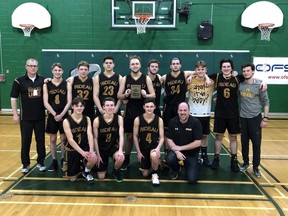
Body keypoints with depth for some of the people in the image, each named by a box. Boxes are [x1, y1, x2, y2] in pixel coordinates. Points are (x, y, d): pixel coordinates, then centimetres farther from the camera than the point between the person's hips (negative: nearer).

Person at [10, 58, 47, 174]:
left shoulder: (43, 80, 3)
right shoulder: (19, 81, -3)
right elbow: (13, 98, 0)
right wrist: (15, 114, -4)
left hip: (40, 116, 2)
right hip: (25, 117, -2)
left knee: (41, 140, 9)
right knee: (25, 141, 7)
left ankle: (41, 162, 23)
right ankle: (25, 164, 21)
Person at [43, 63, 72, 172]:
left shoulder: (67, 84, -1)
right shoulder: (46, 84, 1)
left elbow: (69, 102, -6)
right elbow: (46, 103, -5)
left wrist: (61, 114, -15)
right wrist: (54, 114, -14)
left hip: (64, 115, -1)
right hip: (52, 115, 1)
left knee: (63, 138, 6)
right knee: (53, 139, 8)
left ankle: (63, 160, 20)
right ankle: (54, 161, 19)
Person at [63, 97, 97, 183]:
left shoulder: (87, 119, -2)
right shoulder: (66, 121, -11)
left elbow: (90, 135, -13)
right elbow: (70, 140, -17)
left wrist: (91, 151, -28)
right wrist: (82, 152, -27)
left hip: (85, 147, 2)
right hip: (72, 150, -1)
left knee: (93, 159, -32)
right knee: (72, 179, -1)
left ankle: (86, 171, 4)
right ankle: (79, 166, 34)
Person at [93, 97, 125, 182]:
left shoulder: (119, 118, -12)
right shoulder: (97, 120, -15)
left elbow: (121, 135, -17)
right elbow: (95, 139, -8)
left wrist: (120, 150, -31)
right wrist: (98, 155, -9)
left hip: (114, 146, 0)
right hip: (102, 149, 0)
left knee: (120, 158, -35)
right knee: (101, 178, 1)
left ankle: (116, 170, 3)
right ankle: (103, 164, 37)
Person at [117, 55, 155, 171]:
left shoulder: (147, 78, 1)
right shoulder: (125, 79, 3)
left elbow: (153, 95, 1)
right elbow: (119, 96, 4)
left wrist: (145, 95, -20)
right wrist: (125, 95, -17)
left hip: (143, 111, 0)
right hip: (129, 111, 1)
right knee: (129, 136, 8)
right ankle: (126, 159, 21)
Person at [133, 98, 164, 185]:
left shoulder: (159, 120, -5)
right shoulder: (138, 119, -6)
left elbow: (162, 137, -5)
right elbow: (135, 137, -2)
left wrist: (158, 148, -24)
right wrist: (138, 152, -6)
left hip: (154, 146, -1)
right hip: (143, 147, 2)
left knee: (154, 155, -39)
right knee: (145, 174, 4)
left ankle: (155, 174, -8)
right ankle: (156, 164, 38)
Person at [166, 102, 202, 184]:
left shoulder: (195, 122, -16)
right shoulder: (172, 122, -9)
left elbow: (198, 143, -17)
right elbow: (169, 139, -5)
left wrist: (180, 148, -17)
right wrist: (177, 151, -20)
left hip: (191, 152, -2)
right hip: (176, 150, 2)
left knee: (192, 179, -12)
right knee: (170, 159, -32)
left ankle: (195, 165, 23)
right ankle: (175, 169, 6)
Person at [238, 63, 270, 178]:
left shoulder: (259, 85, -8)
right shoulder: (239, 85, -2)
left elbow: (266, 102, -3)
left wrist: (265, 118, -7)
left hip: (256, 118, -2)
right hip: (243, 118, 2)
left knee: (256, 144, 2)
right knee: (244, 142, 12)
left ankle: (256, 167, 15)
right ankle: (245, 163, 30)